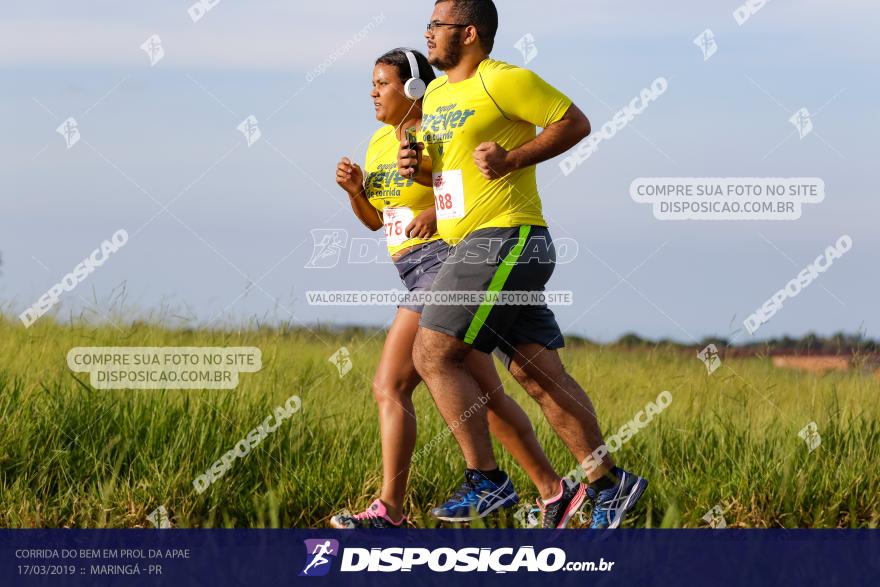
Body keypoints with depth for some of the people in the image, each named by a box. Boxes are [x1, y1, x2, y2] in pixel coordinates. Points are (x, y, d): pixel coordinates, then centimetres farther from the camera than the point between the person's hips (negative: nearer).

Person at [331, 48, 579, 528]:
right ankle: (552, 491, 7)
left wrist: (440, 212, -22)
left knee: (390, 386, -13)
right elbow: (375, 219, 21)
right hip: (415, 272, 9)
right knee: (484, 394, 6)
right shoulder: (380, 142, 16)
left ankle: (388, 510, -13)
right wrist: (354, 189, 1)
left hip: (446, 260, -9)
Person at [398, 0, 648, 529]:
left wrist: (512, 159, -16)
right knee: (537, 373, 6)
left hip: (506, 239, -9)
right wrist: (417, 167, 6)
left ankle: (486, 480, -9)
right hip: (472, 244, 9)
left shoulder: (504, 81, -9)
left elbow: (575, 123, -9)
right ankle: (609, 483, 7)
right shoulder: (436, 94, 18)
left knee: (435, 355, -12)